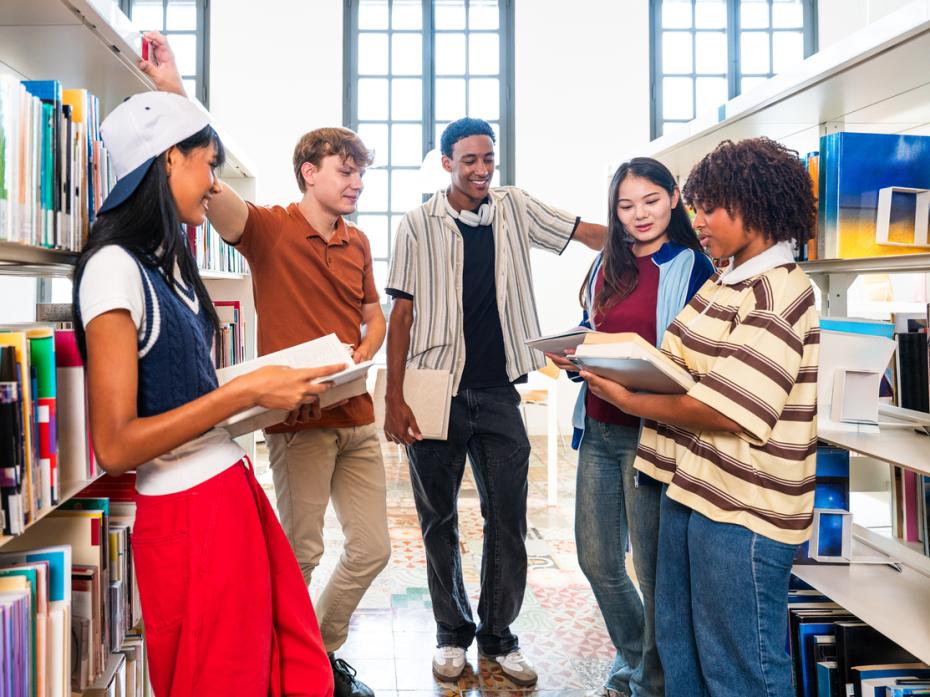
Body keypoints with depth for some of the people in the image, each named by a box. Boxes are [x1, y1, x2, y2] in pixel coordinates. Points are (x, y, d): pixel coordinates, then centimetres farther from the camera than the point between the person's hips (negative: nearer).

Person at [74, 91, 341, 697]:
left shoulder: (166, 261, 13)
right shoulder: (114, 267, -15)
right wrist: (247, 391, -20)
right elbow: (114, 447, -19)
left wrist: (275, 395, 6)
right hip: (187, 511, -8)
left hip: (236, 488, 8)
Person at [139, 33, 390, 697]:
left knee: (371, 548, 10)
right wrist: (173, 91, -34)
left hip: (357, 418, 6)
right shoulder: (270, 229, -6)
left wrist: (361, 355, -1)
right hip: (299, 420, -6)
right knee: (301, 553, 1)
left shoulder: (358, 242, 12)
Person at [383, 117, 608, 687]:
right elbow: (403, 312, -2)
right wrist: (394, 397, -8)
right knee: (439, 520, 9)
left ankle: (498, 635, 23)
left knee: (509, 520, 5)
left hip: (498, 392, 2)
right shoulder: (419, 225, -1)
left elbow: (593, 234, 2)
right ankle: (453, 633, 26)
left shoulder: (515, 208, 6)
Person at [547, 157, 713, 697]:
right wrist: (572, 357, 0)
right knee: (597, 559, 15)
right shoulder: (607, 266, 12)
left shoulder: (691, 268, -6)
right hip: (599, 429, 7)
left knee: (652, 567, 4)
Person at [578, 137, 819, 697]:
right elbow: (681, 365, 16)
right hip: (689, 488, 9)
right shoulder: (724, 284, 12)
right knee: (678, 649, 21)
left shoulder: (779, 297, -18)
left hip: (742, 510, -9)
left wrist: (631, 401, -15)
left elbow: (727, 410, -23)